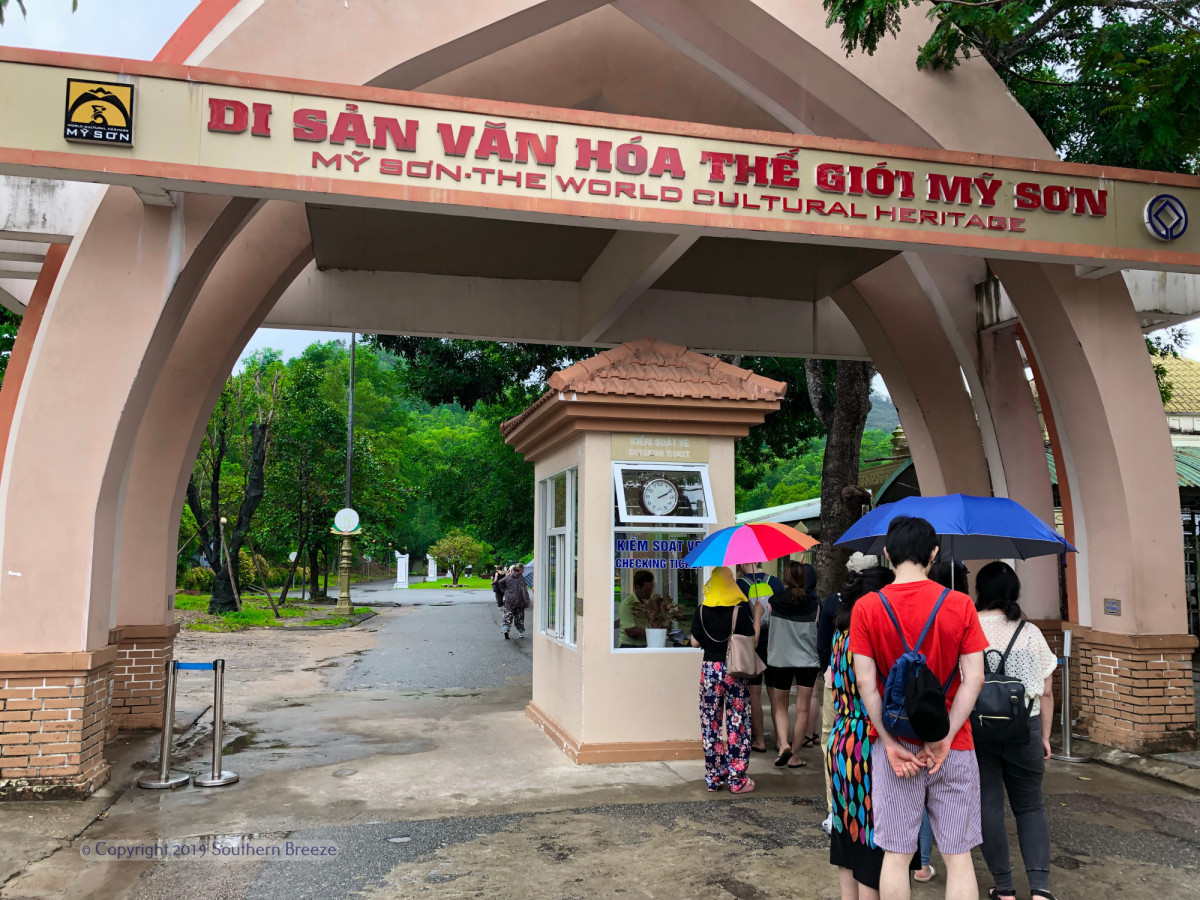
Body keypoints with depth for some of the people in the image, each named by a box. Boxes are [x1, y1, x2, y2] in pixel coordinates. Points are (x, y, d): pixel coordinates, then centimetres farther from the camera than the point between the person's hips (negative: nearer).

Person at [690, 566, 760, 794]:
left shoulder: (702, 609, 0)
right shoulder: (741, 607, -7)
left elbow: (695, 642, 3)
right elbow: (752, 639, -7)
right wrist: (757, 617, 6)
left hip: (710, 668, 2)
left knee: (710, 724, 9)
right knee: (737, 724, 5)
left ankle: (713, 777, 15)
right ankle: (737, 780, 8)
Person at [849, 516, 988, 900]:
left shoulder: (866, 608, -5)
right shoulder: (960, 605, -5)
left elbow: (866, 682, -8)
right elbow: (973, 679, -8)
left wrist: (891, 744, -5)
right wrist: (945, 738, -8)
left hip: (895, 745, 0)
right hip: (953, 746, 0)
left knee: (896, 855, 9)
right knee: (958, 856, 10)